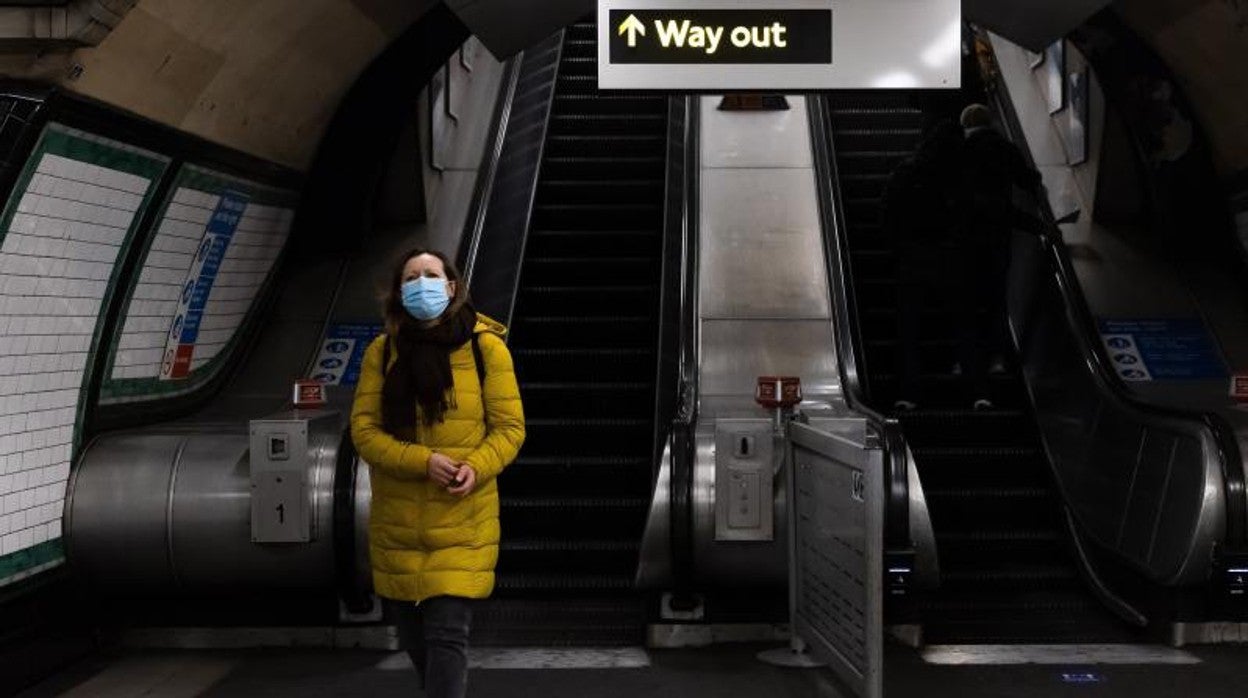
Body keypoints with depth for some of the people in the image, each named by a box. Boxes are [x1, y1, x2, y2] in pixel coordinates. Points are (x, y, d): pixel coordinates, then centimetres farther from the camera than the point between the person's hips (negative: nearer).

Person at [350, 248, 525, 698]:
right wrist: (422, 461, -20)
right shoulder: (382, 351, 1)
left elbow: (510, 427, -3)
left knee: (447, 635, -8)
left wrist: (476, 467, -22)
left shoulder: (485, 346, -4)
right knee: (413, 637, 17)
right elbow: (363, 429, -4)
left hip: (462, 521, -3)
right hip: (397, 523, 3)